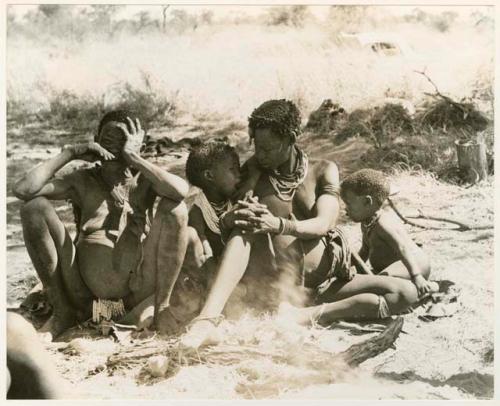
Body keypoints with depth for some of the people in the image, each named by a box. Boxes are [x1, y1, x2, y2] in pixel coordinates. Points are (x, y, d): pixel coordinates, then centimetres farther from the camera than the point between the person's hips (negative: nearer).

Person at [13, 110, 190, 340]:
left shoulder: (144, 179, 9)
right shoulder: (83, 181, 12)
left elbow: (181, 190, -17)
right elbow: (23, 190, -4)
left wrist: (133, 157, -10)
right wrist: (70, 153, -1)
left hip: (138, 285, -1)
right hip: (88, 288, 1)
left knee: (174, 207, -16)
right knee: (35, 207, -10)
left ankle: (162, 309, -13)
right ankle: (64, 309, -3)